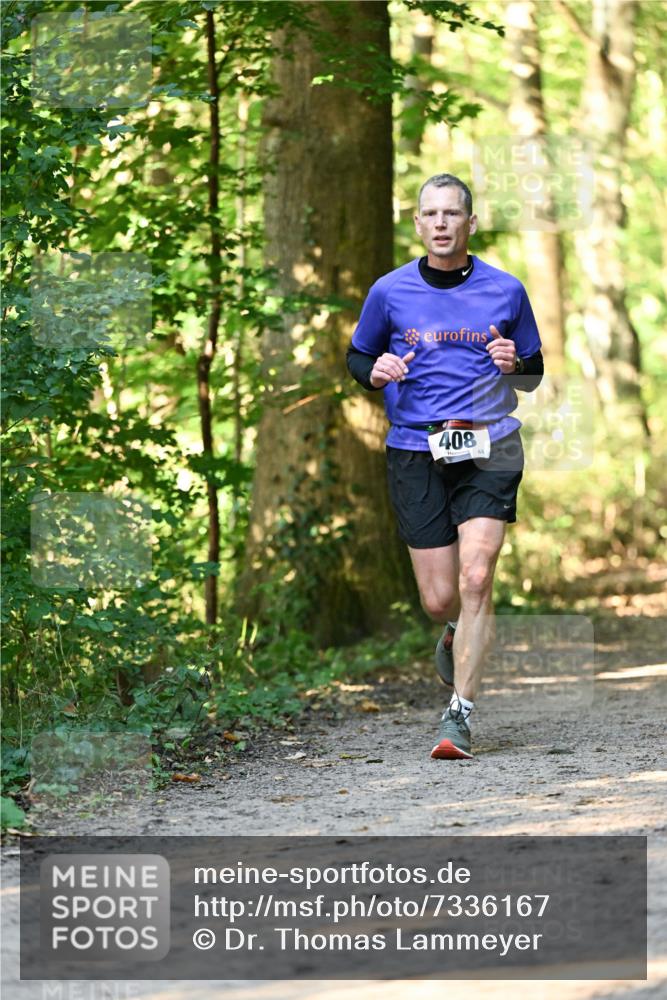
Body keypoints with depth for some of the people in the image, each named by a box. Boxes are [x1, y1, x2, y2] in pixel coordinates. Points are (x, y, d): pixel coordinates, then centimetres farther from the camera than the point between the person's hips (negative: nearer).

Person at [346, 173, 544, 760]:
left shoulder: (506, 292, 5)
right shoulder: (390, 292, 4)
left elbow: (534, 375, 15)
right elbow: (357, 357, 17)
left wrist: (513, 365, -8)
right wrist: (376, 373, -6)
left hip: (488, 449, -1)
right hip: (415, 453, 1)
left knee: (476, 580, -17)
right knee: (440, 599, 1)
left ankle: (460, 716, -10)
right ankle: (457, 635, 40)